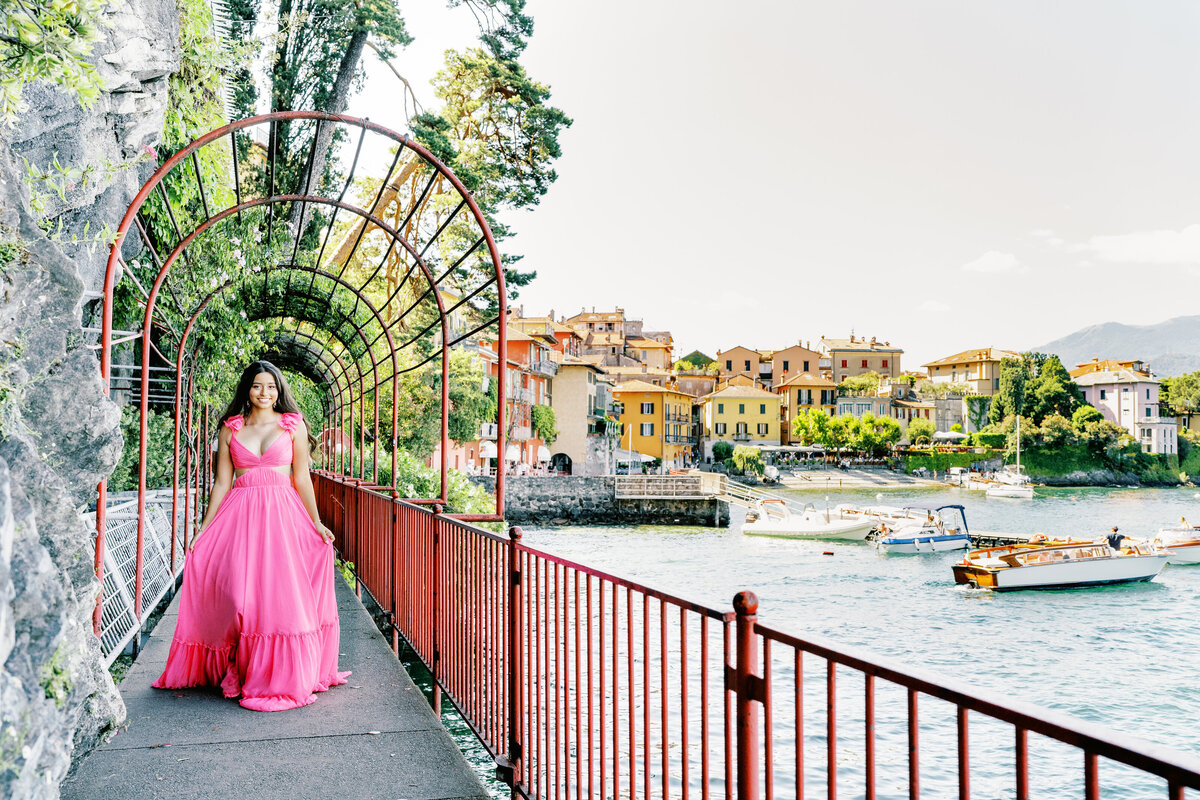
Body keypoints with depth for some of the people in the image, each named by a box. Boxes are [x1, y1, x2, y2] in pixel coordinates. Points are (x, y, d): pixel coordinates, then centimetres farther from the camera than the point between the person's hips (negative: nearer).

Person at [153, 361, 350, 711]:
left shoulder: (293, 426, 7)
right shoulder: (230, 429, 10)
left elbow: (302, 479, 6)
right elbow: (222, 483, 11)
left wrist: (316, 523, 1)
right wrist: (203, 529, 7)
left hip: (283, 514, -1)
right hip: (239, 514, 2)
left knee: (280, 593, -6)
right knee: (237, 593, -5)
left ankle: (281, 677, 6)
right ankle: (239, 671, 11)